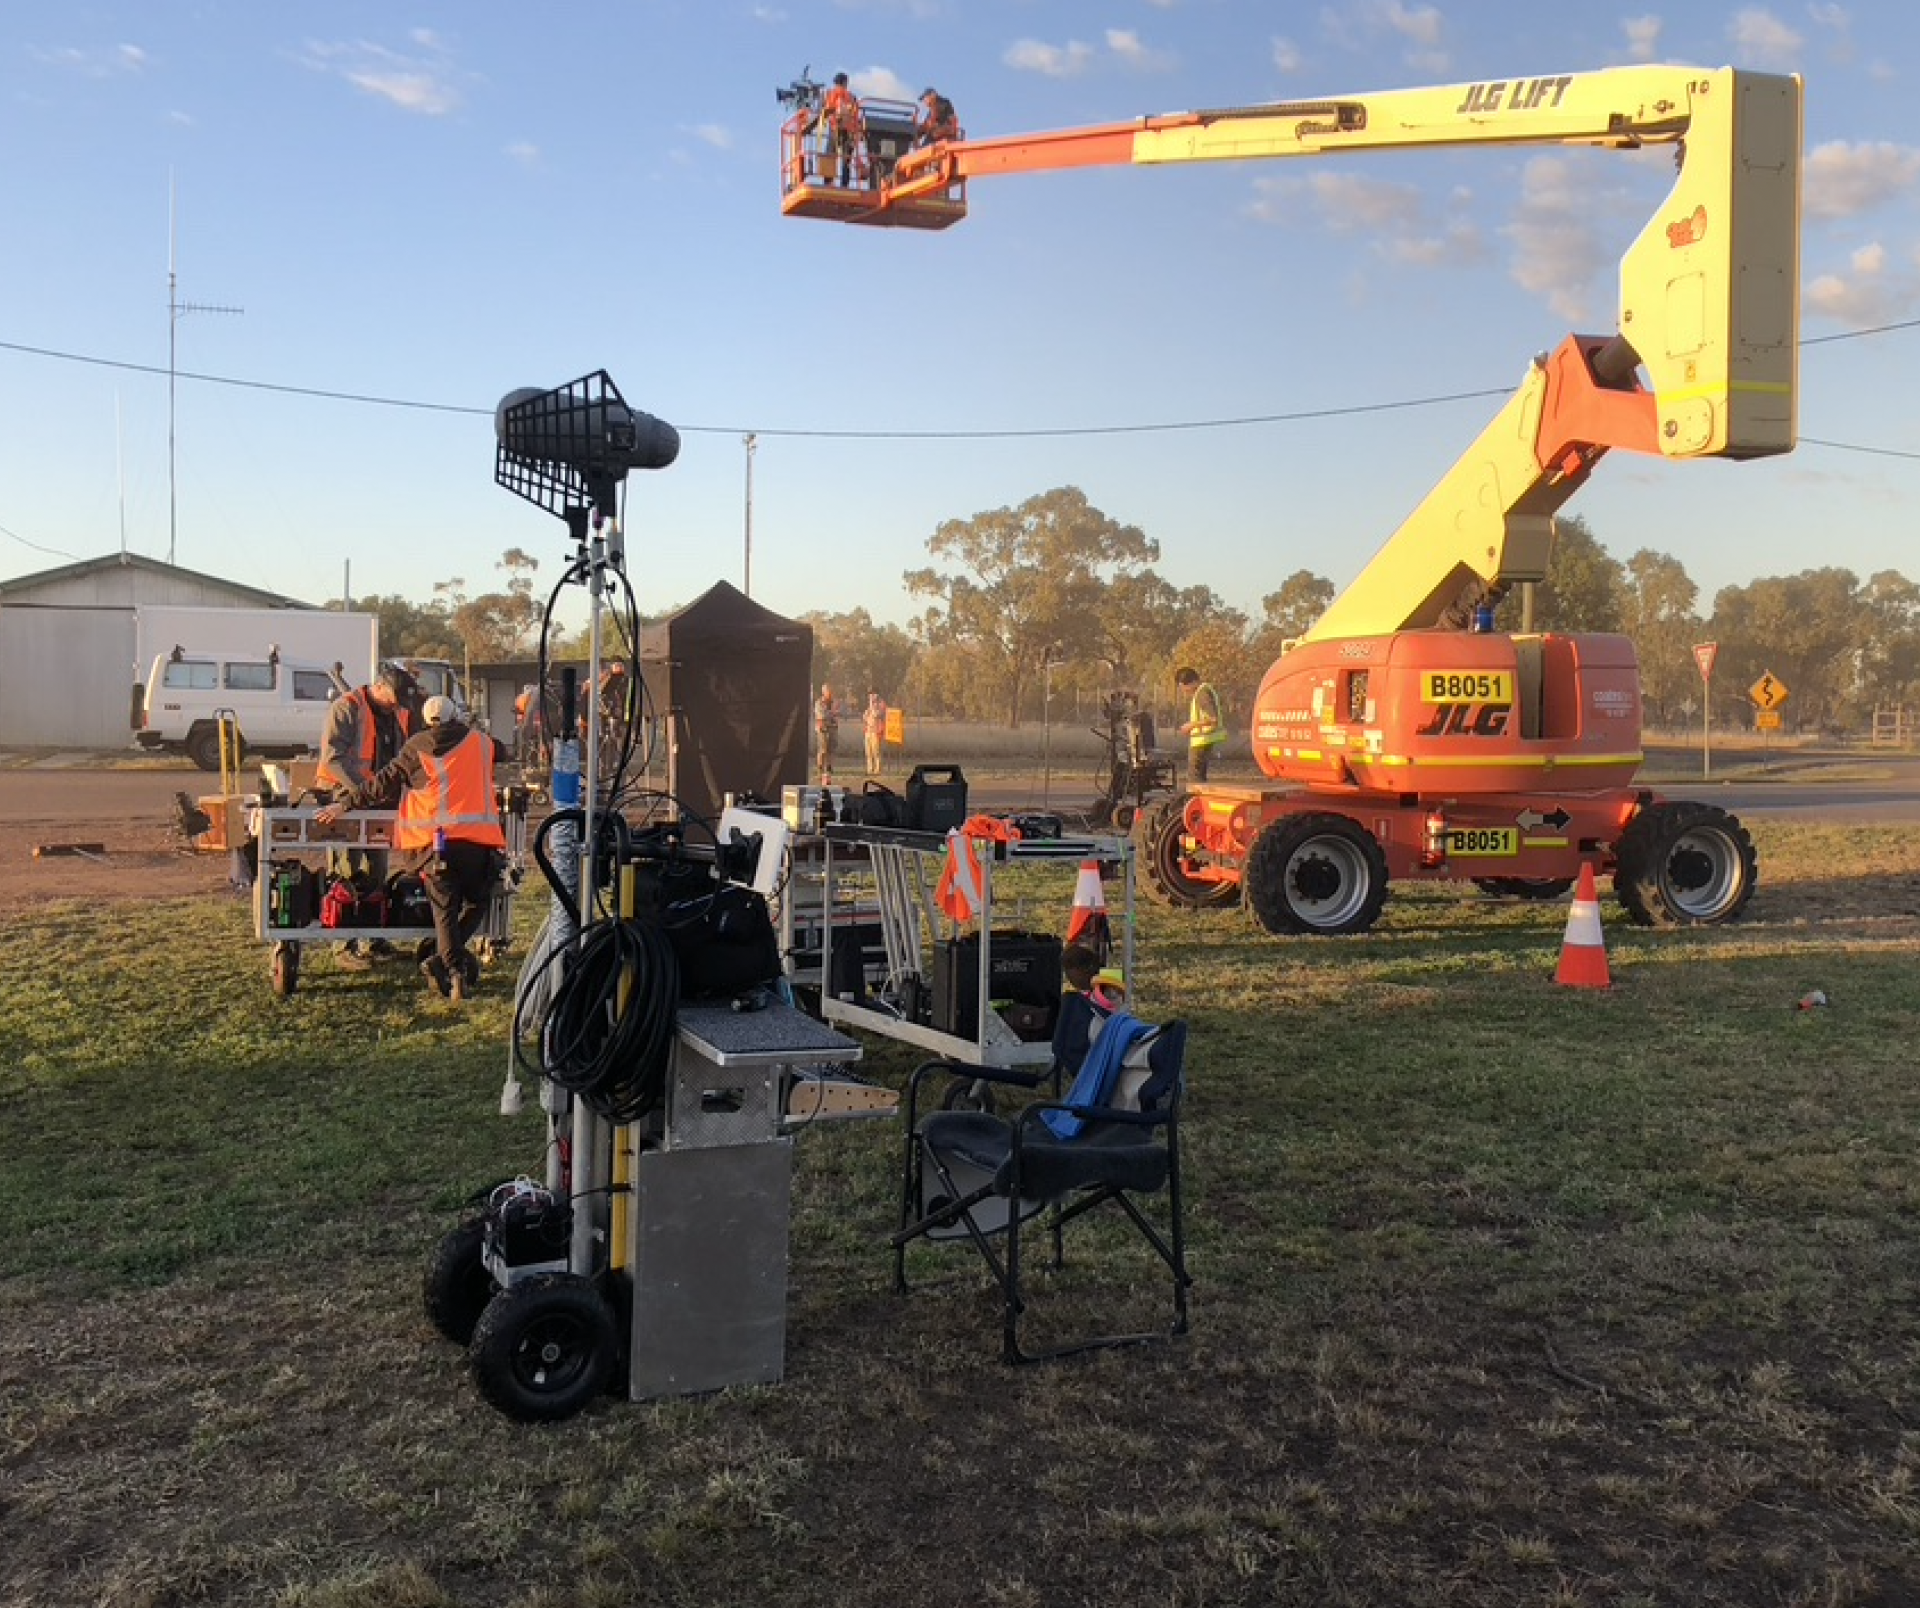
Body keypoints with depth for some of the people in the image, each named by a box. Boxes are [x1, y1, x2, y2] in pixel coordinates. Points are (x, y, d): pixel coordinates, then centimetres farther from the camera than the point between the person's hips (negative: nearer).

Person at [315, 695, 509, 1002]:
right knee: (476, 903, 15)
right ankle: (443, 959, 0)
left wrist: (345, 804, 17)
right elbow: (502, 753, 35)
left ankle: (455, 972, -8)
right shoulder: (480, 743, 14)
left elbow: (383, 781, 9)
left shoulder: (417, 747, 9)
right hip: (481, 840, 0)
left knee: (445, 910, 5)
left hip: (437, 841, 0)